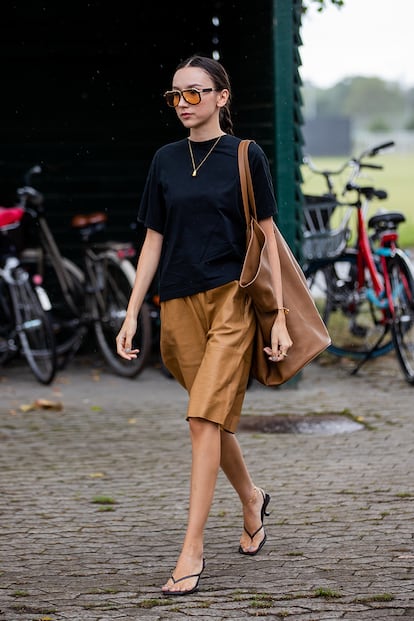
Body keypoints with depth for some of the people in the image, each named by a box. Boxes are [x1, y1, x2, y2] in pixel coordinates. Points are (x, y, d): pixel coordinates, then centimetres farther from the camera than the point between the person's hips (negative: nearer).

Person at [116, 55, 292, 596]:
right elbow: (153, 241, 12)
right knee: (215, 420, 12)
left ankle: (192, 551, -14)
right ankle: (252, 499, 39)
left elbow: (267, 237, 0)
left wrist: (280, 317, -5)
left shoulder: (245, 156, -1)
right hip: (179, 303, 4)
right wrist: (131, 315, 7)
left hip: (232, 299, -4)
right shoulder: (166, 160, 10)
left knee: (205, 418, -14)